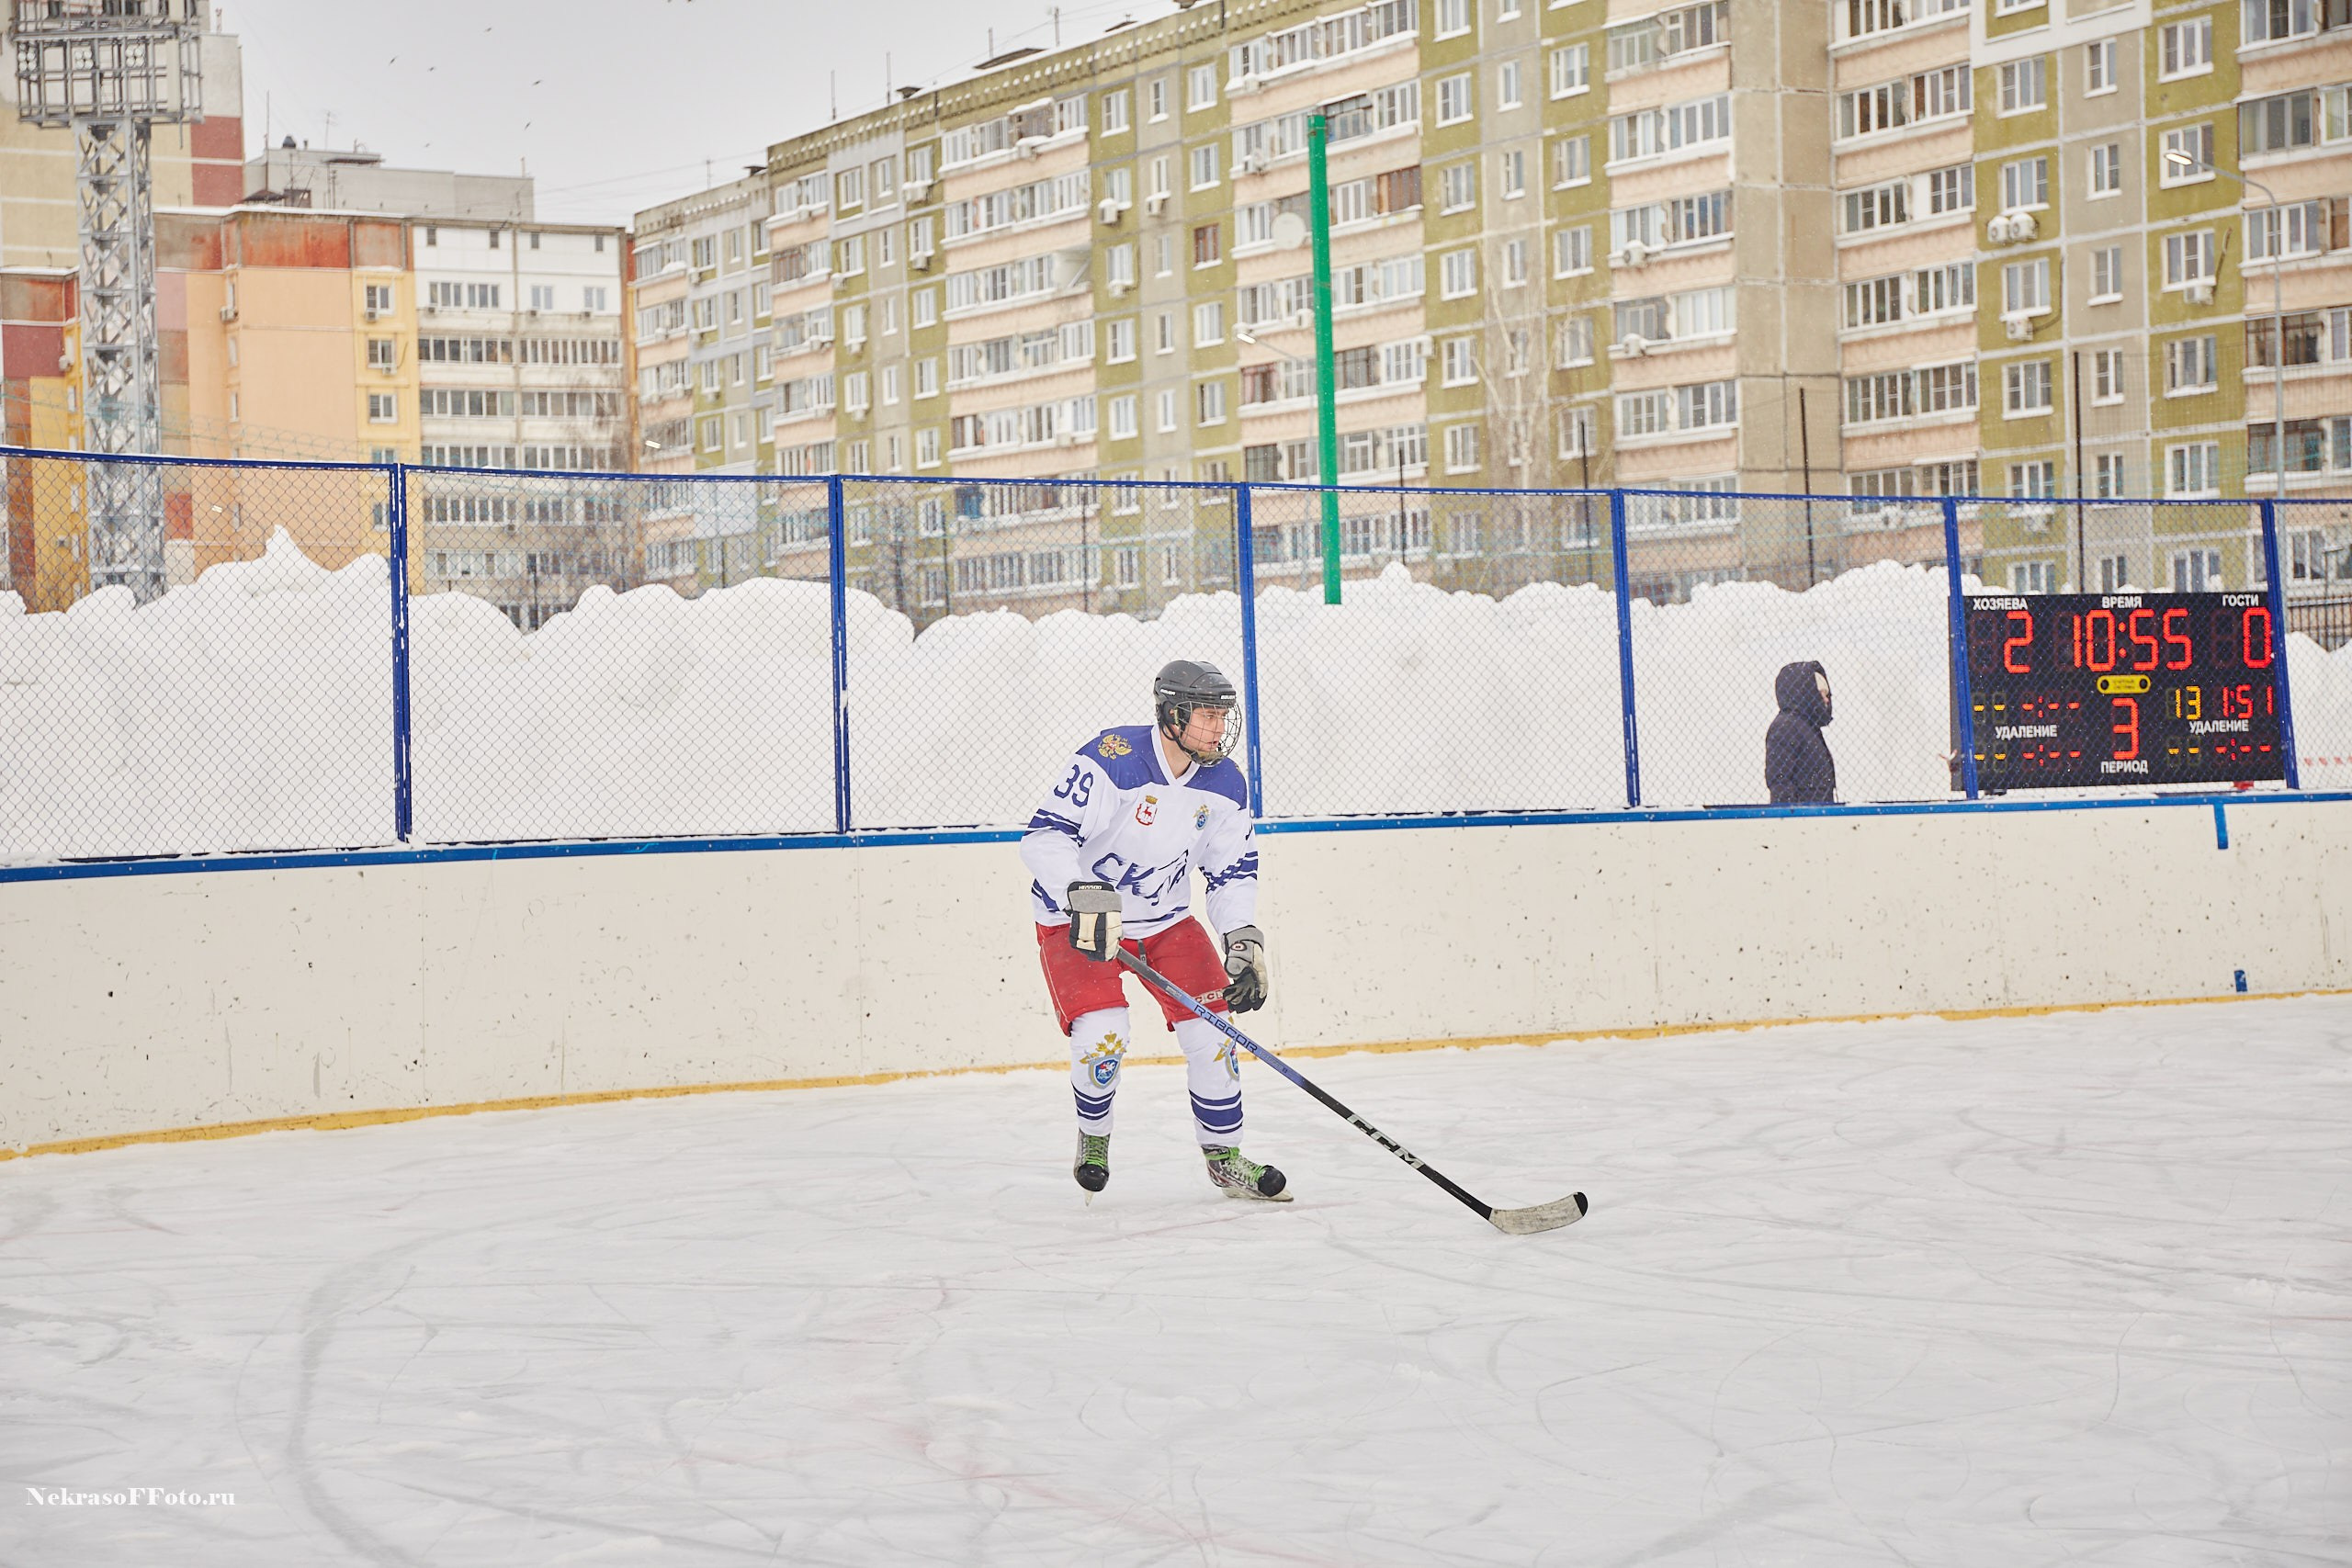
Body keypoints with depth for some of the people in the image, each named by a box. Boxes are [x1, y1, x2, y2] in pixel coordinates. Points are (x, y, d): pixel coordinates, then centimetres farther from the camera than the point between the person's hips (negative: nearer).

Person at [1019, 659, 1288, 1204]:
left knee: (1211, 1029, -3)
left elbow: (1233, 870, 5)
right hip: (1077, 918, -6)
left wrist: (1246, 944, -8)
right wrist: (1084, 896, -44)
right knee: (1101, 1033, -23)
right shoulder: (1111, 760, -26)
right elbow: (1044, 837, -30)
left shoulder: (1225, 784, -6)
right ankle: (1093, 1137, 8)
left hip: (1166, 919, 6)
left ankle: (1225, 1158, 15)